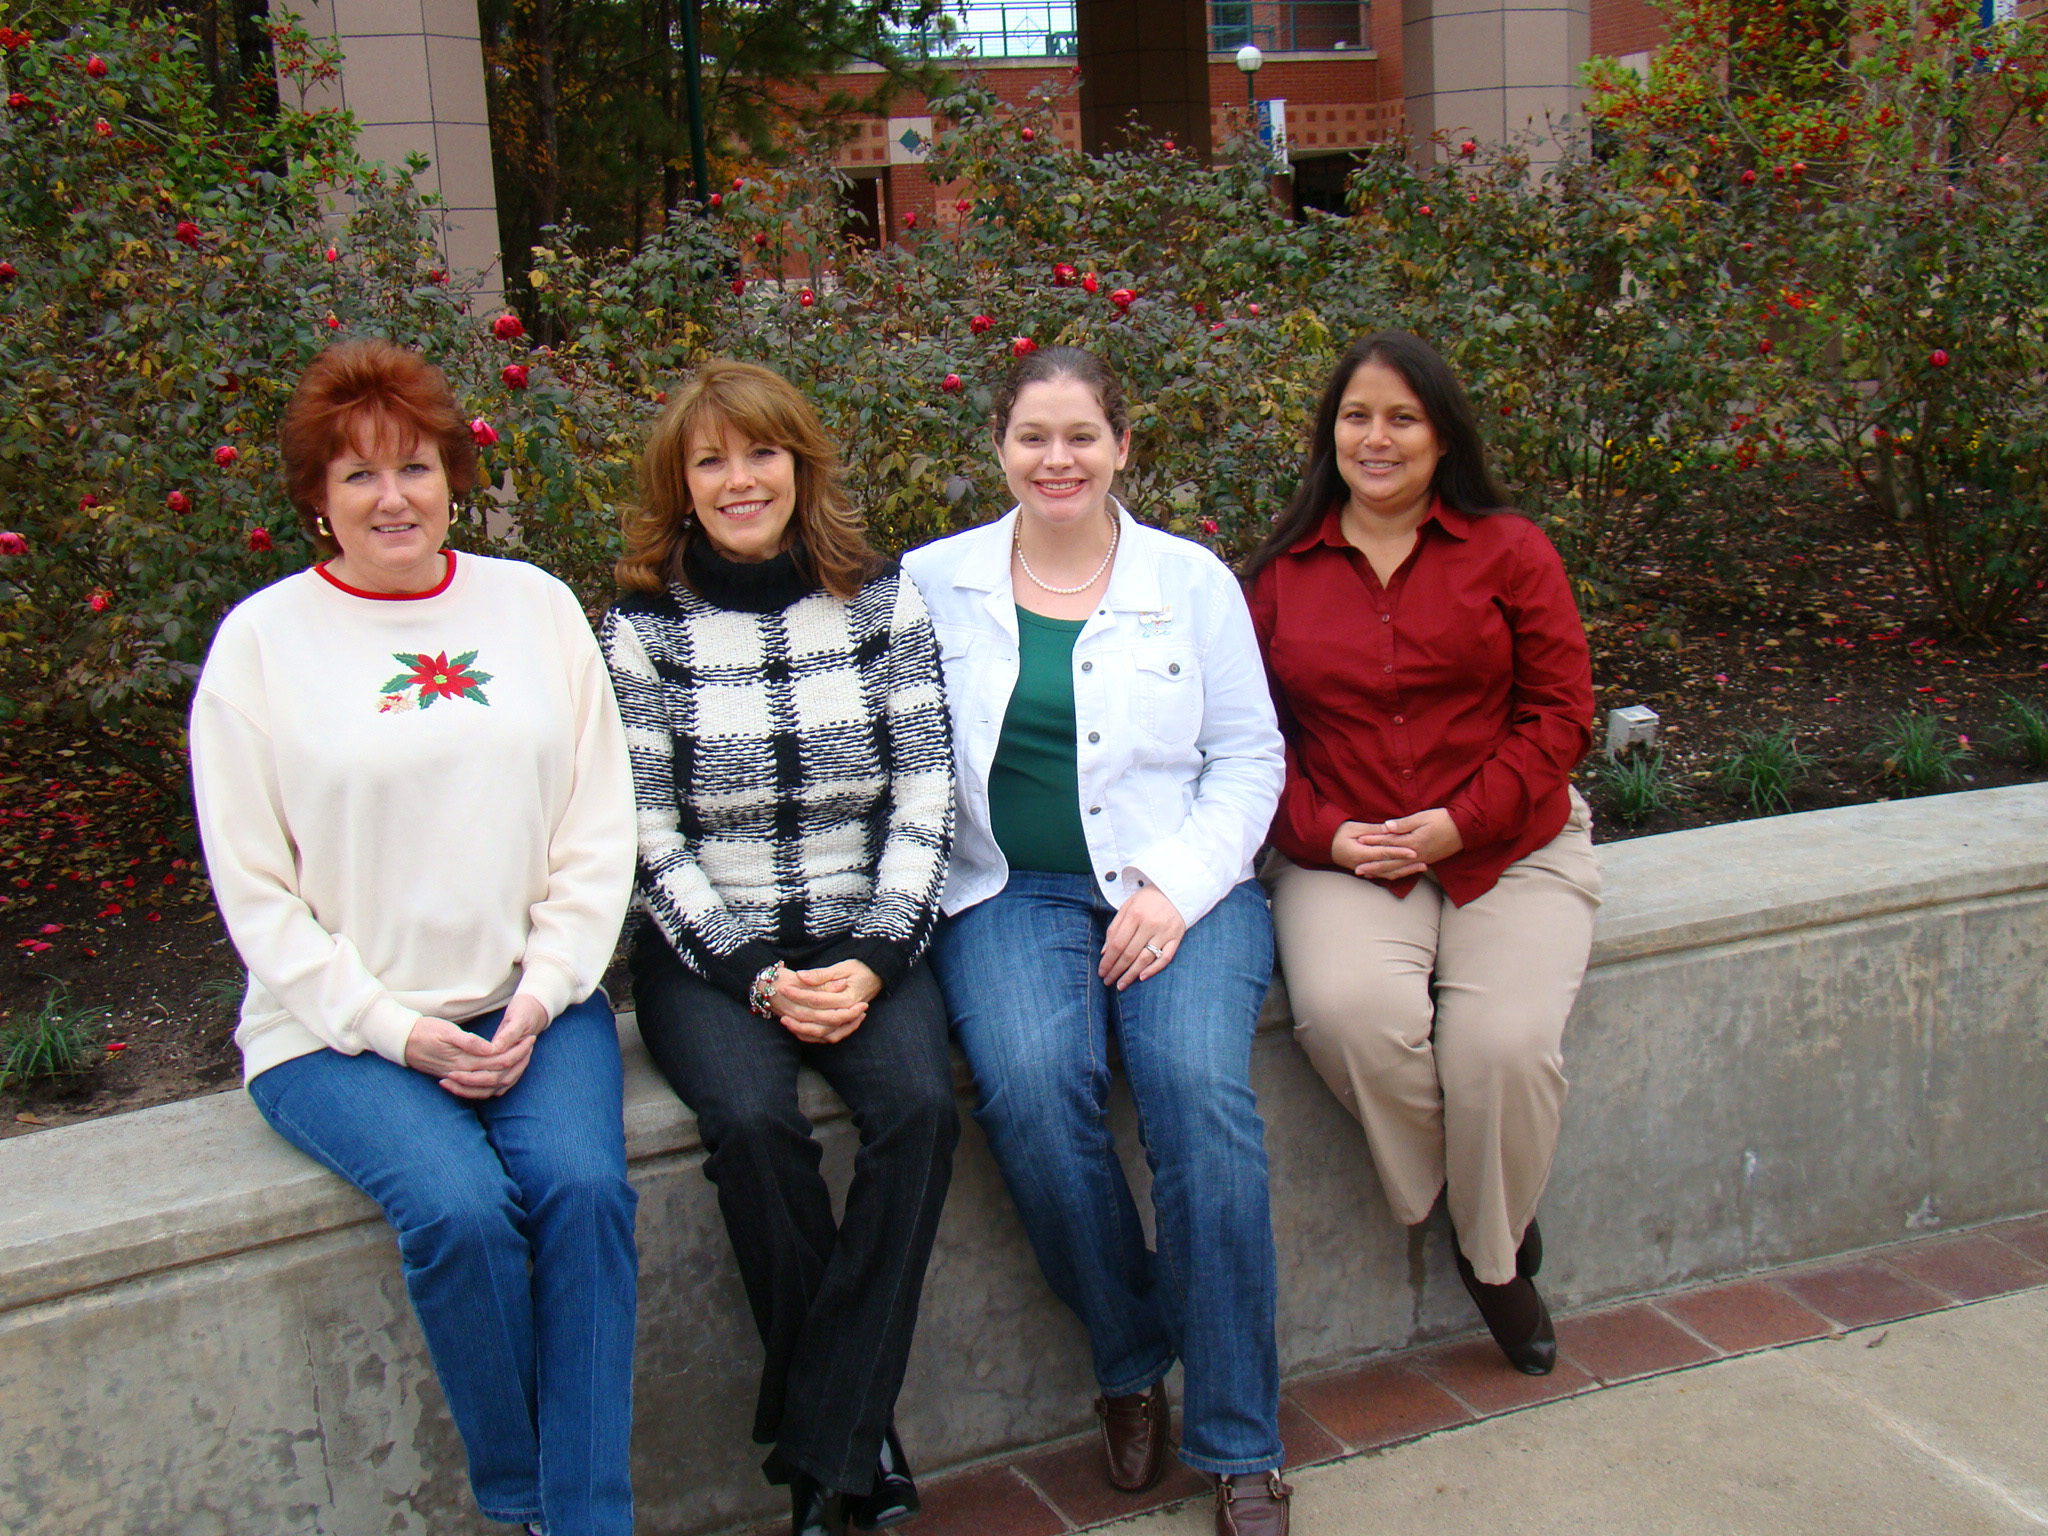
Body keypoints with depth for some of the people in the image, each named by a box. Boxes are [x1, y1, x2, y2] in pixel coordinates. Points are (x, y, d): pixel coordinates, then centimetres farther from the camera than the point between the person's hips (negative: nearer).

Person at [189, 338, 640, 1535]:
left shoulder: (535, 605, 9)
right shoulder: (262, 639, 2)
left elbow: (600, 828, 7)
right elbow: (254, 887, 0)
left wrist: (543, 994, -6)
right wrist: (395, 1029, -9)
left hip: (532, 1001, 2)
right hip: (342, 1027, -2)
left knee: (583, 1184, -25)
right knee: (461, 1209, -26)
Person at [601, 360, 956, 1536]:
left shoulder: (885, 603, 5)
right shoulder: (642, 632, 1)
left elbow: (926, 799, 2)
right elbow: (650, 840, -1)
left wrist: (874, 961, -11)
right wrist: (756, 977, -12)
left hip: (867, 941, 1)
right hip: (709, 952, -1)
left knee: (920, 1103, -27)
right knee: (752, 1120, -30)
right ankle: (860, 1438, -10)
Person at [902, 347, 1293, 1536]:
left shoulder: (1193, 580, 9)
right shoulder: (934, 581, 9)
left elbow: (1250, 757, 8)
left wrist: (1177, 887, -7)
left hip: (1180, 886, 0)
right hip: (1009, 890, 0)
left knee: (1199, 1084, -27)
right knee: (1032, 1086, -29)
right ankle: (1131, 1366, -2)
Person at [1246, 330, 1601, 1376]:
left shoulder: (1509, 552, 5)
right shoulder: (1282, 571, 10)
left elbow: (1558, 714, 1)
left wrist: (1458, 822, -11)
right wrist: (1325, 833, -8)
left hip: (1509, 849, 0)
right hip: (1343, 859, 1)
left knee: (1503, 1041, -24)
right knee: (1349, 1010, -31)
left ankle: (1498, 1254, 8)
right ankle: (1444, 1201, 0)